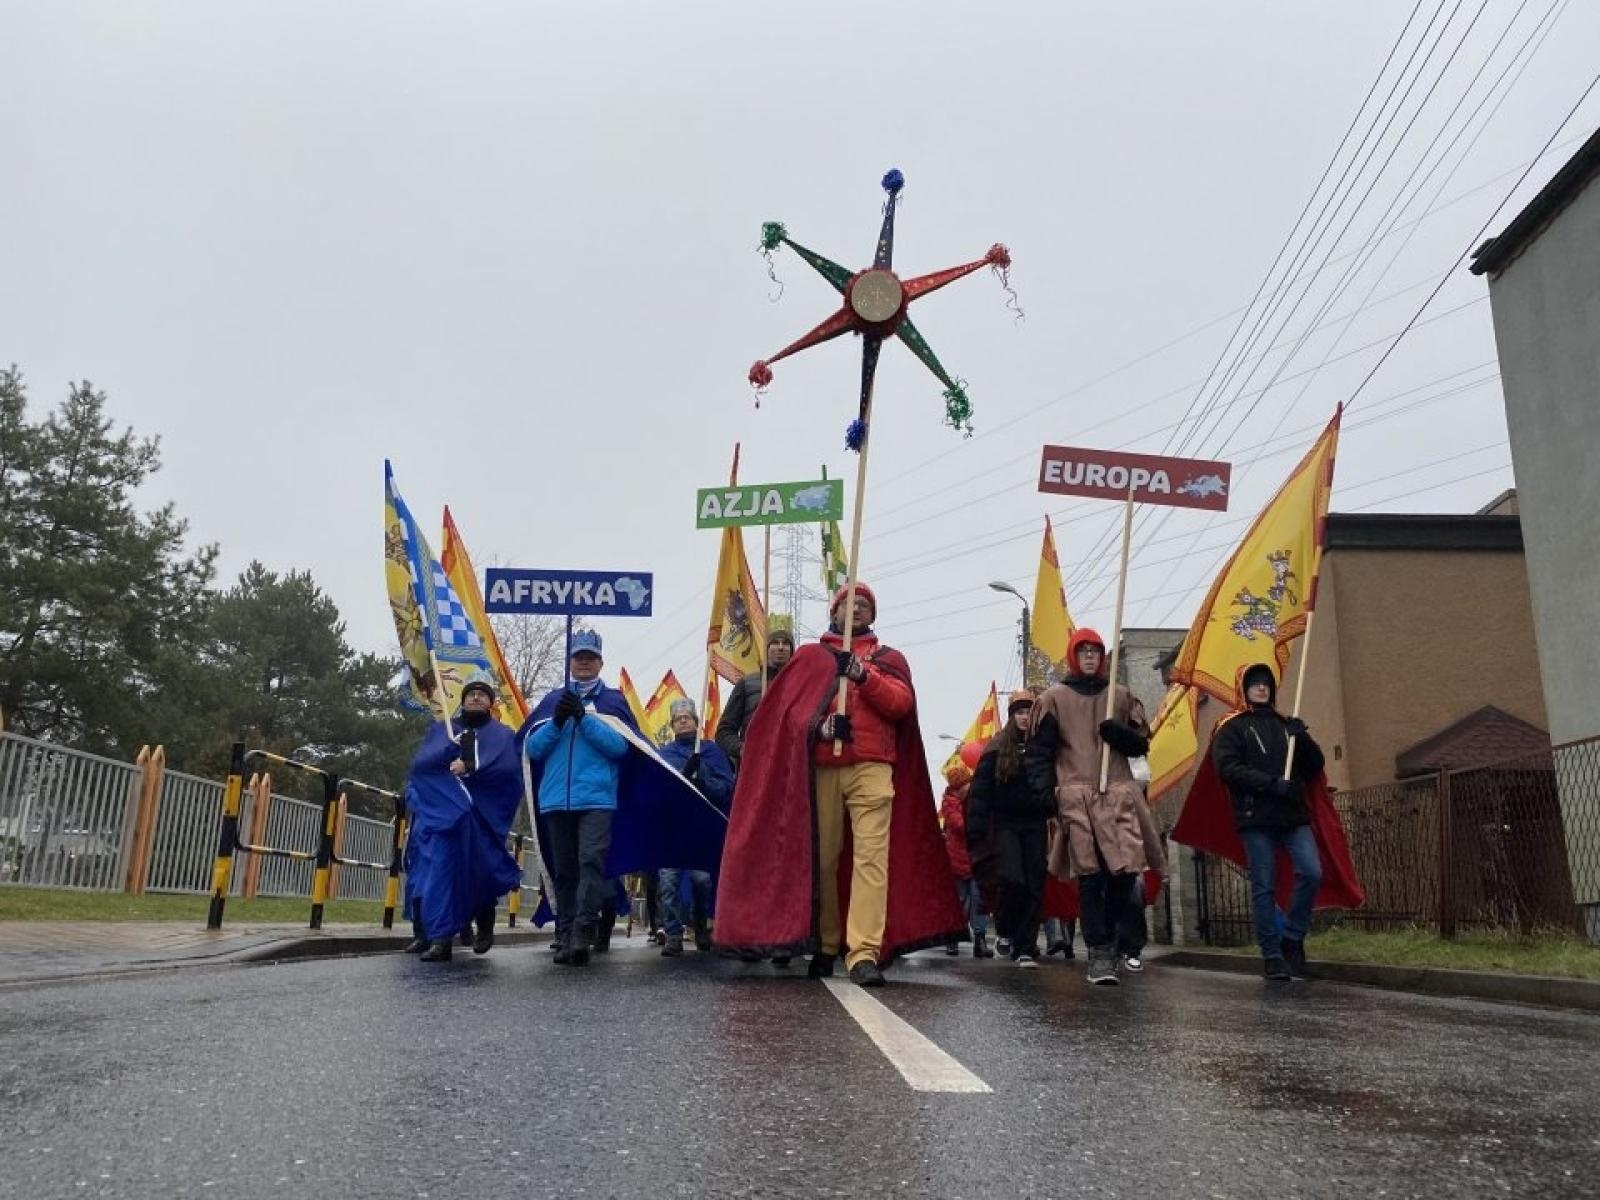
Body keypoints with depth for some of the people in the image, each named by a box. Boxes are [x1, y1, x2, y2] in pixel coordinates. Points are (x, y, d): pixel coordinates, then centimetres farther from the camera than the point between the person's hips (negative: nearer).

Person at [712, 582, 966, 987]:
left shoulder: (889, 658, 20)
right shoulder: (809, 656, 20)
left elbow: (902, 703, 2)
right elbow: (789, 708, 8)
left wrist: (863, 676, -12)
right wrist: (818, 725, -12)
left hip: (871, 768, -1)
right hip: (820, 768, 1)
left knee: (872, 857, -13)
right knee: (821, 858, 1)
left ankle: (865, 953, -17)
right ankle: (825, 945, 15)